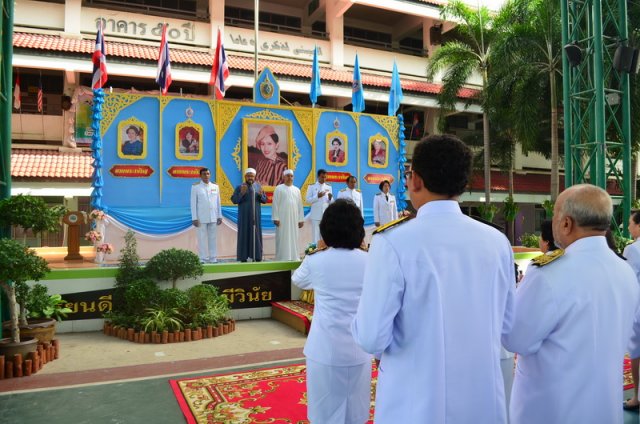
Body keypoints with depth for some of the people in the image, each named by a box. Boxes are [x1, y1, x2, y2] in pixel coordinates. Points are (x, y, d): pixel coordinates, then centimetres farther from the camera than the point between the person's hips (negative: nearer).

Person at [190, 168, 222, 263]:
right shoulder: (195, 187, 0)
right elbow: (193, 203, -2)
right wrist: (194, 218, -8)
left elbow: (218, 202, 11)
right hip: (201, 218, -3)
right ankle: (203, 259, 4)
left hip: (213, 218, 3)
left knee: (213, 238, 5)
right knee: (202, 239, -1)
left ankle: (213, 259, 10)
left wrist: (220, 216, 7)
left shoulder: (215, 186, 9)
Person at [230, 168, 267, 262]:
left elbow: (265, 200, 5)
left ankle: (257, 256, 7)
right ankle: (243, 256, 3)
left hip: (255, 215, 2)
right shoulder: (240, 187, -2)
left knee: (256, 234, 2)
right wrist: (241, 193, -21)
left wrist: (261, 195, -16)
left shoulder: (258, 186, 5)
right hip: (244, 216, -2)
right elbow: (234, 200, -7)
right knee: (244, 234, 0)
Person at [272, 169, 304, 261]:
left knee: (293, 238, 6)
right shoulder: (279, 189, 0)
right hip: (282, 218, -4)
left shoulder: (297, 190, 12)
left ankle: (294, 258, 11)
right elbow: (275, 204, -4)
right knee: (283, 239, -3)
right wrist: (276, 218, -11)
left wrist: (301, 219, 6)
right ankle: (282, 258, 0)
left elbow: (300, 205, 11)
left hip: (294, 218, 4)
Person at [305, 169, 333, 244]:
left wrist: (330, 198, -13)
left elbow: (331, 202, 9)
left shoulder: (328, 187, 9)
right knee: (315, 236, 3)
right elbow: (307, 200, -5)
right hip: (316, 216, -3)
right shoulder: (312, 186, 0)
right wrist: (317, 196, -16)